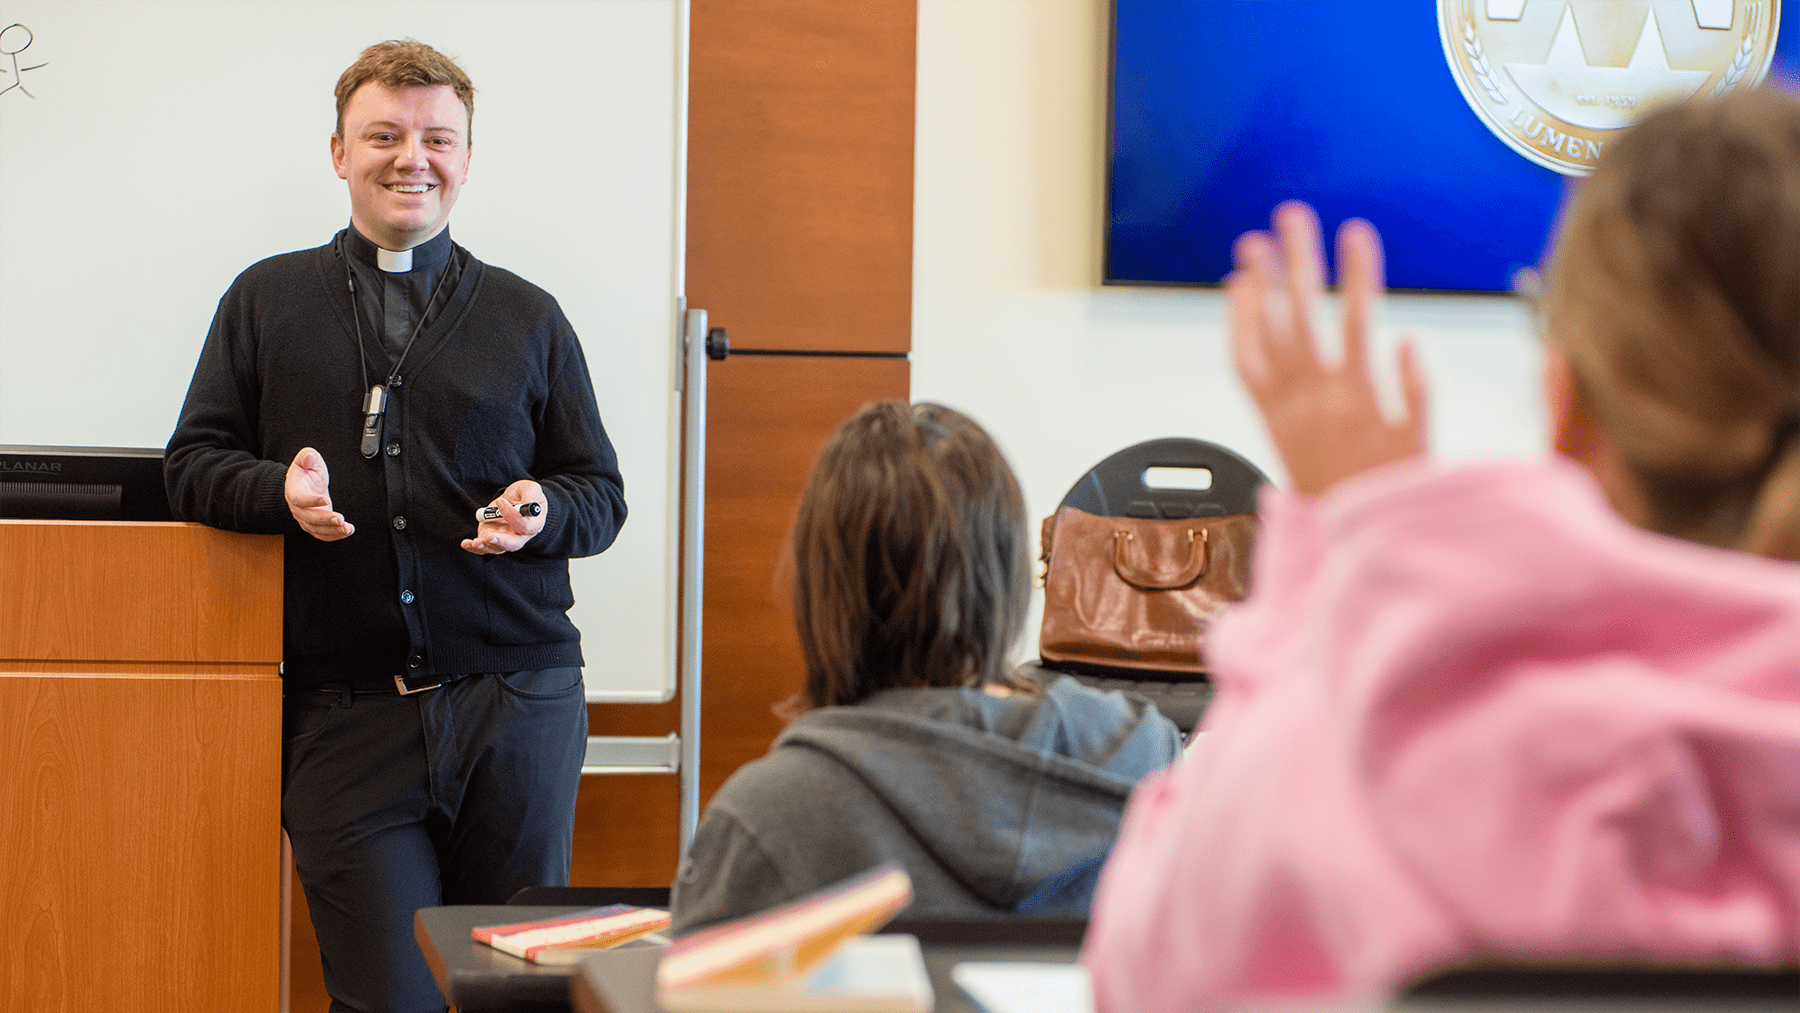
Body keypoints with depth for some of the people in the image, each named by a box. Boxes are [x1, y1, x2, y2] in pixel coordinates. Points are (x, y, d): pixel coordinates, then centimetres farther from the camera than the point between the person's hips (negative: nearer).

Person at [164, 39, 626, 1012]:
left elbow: (600, 493, 13)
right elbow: (193, 464, 11)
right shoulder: (266, 301, 12)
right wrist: (281, 490, -11)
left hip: (516, 706, 1)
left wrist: (540, 512, -10)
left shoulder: (527, 317, 13)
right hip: (347, 714, -1)